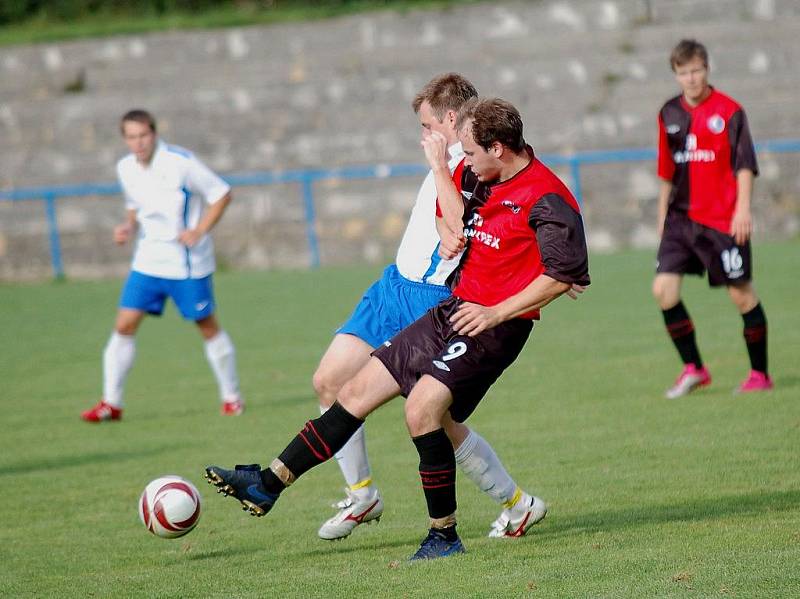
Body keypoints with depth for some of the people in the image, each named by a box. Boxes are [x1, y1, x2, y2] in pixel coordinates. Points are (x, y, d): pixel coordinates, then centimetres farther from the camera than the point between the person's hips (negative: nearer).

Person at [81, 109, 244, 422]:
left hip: (187, 263, -5)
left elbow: (222, 194, -9)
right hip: (147, 261, 5)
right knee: (124, 325, -3)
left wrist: (199, 231, -17)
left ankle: (232, 397, 20)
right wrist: (129, 227, 0)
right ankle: (110, 403, 3)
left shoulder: (180, 162, -16)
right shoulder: (126, 168, 2)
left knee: (208, 327, 4)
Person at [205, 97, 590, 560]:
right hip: (454, 309, 9)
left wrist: (497, 313, -20)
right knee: (359, 390, 7)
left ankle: (445, 536, -12)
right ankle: (268, 485, 13)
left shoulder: (547, 199, -17)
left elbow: (563, 274, -20)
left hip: (495, 326, -9)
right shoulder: (477, 173, 7)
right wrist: (439, 166, 6)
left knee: (422, 407, -25)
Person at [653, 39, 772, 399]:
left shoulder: (728, 111, -6)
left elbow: (745, 165, -8)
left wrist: (743, 208, -18)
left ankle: (760, 374, 13)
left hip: (722, 219, -5)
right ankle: (693, 369, 5)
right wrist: (663, 217, 20)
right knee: (663, 288, -8)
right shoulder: (670, 114, 10)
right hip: (681, 217, 5)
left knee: (741, 294, 0)